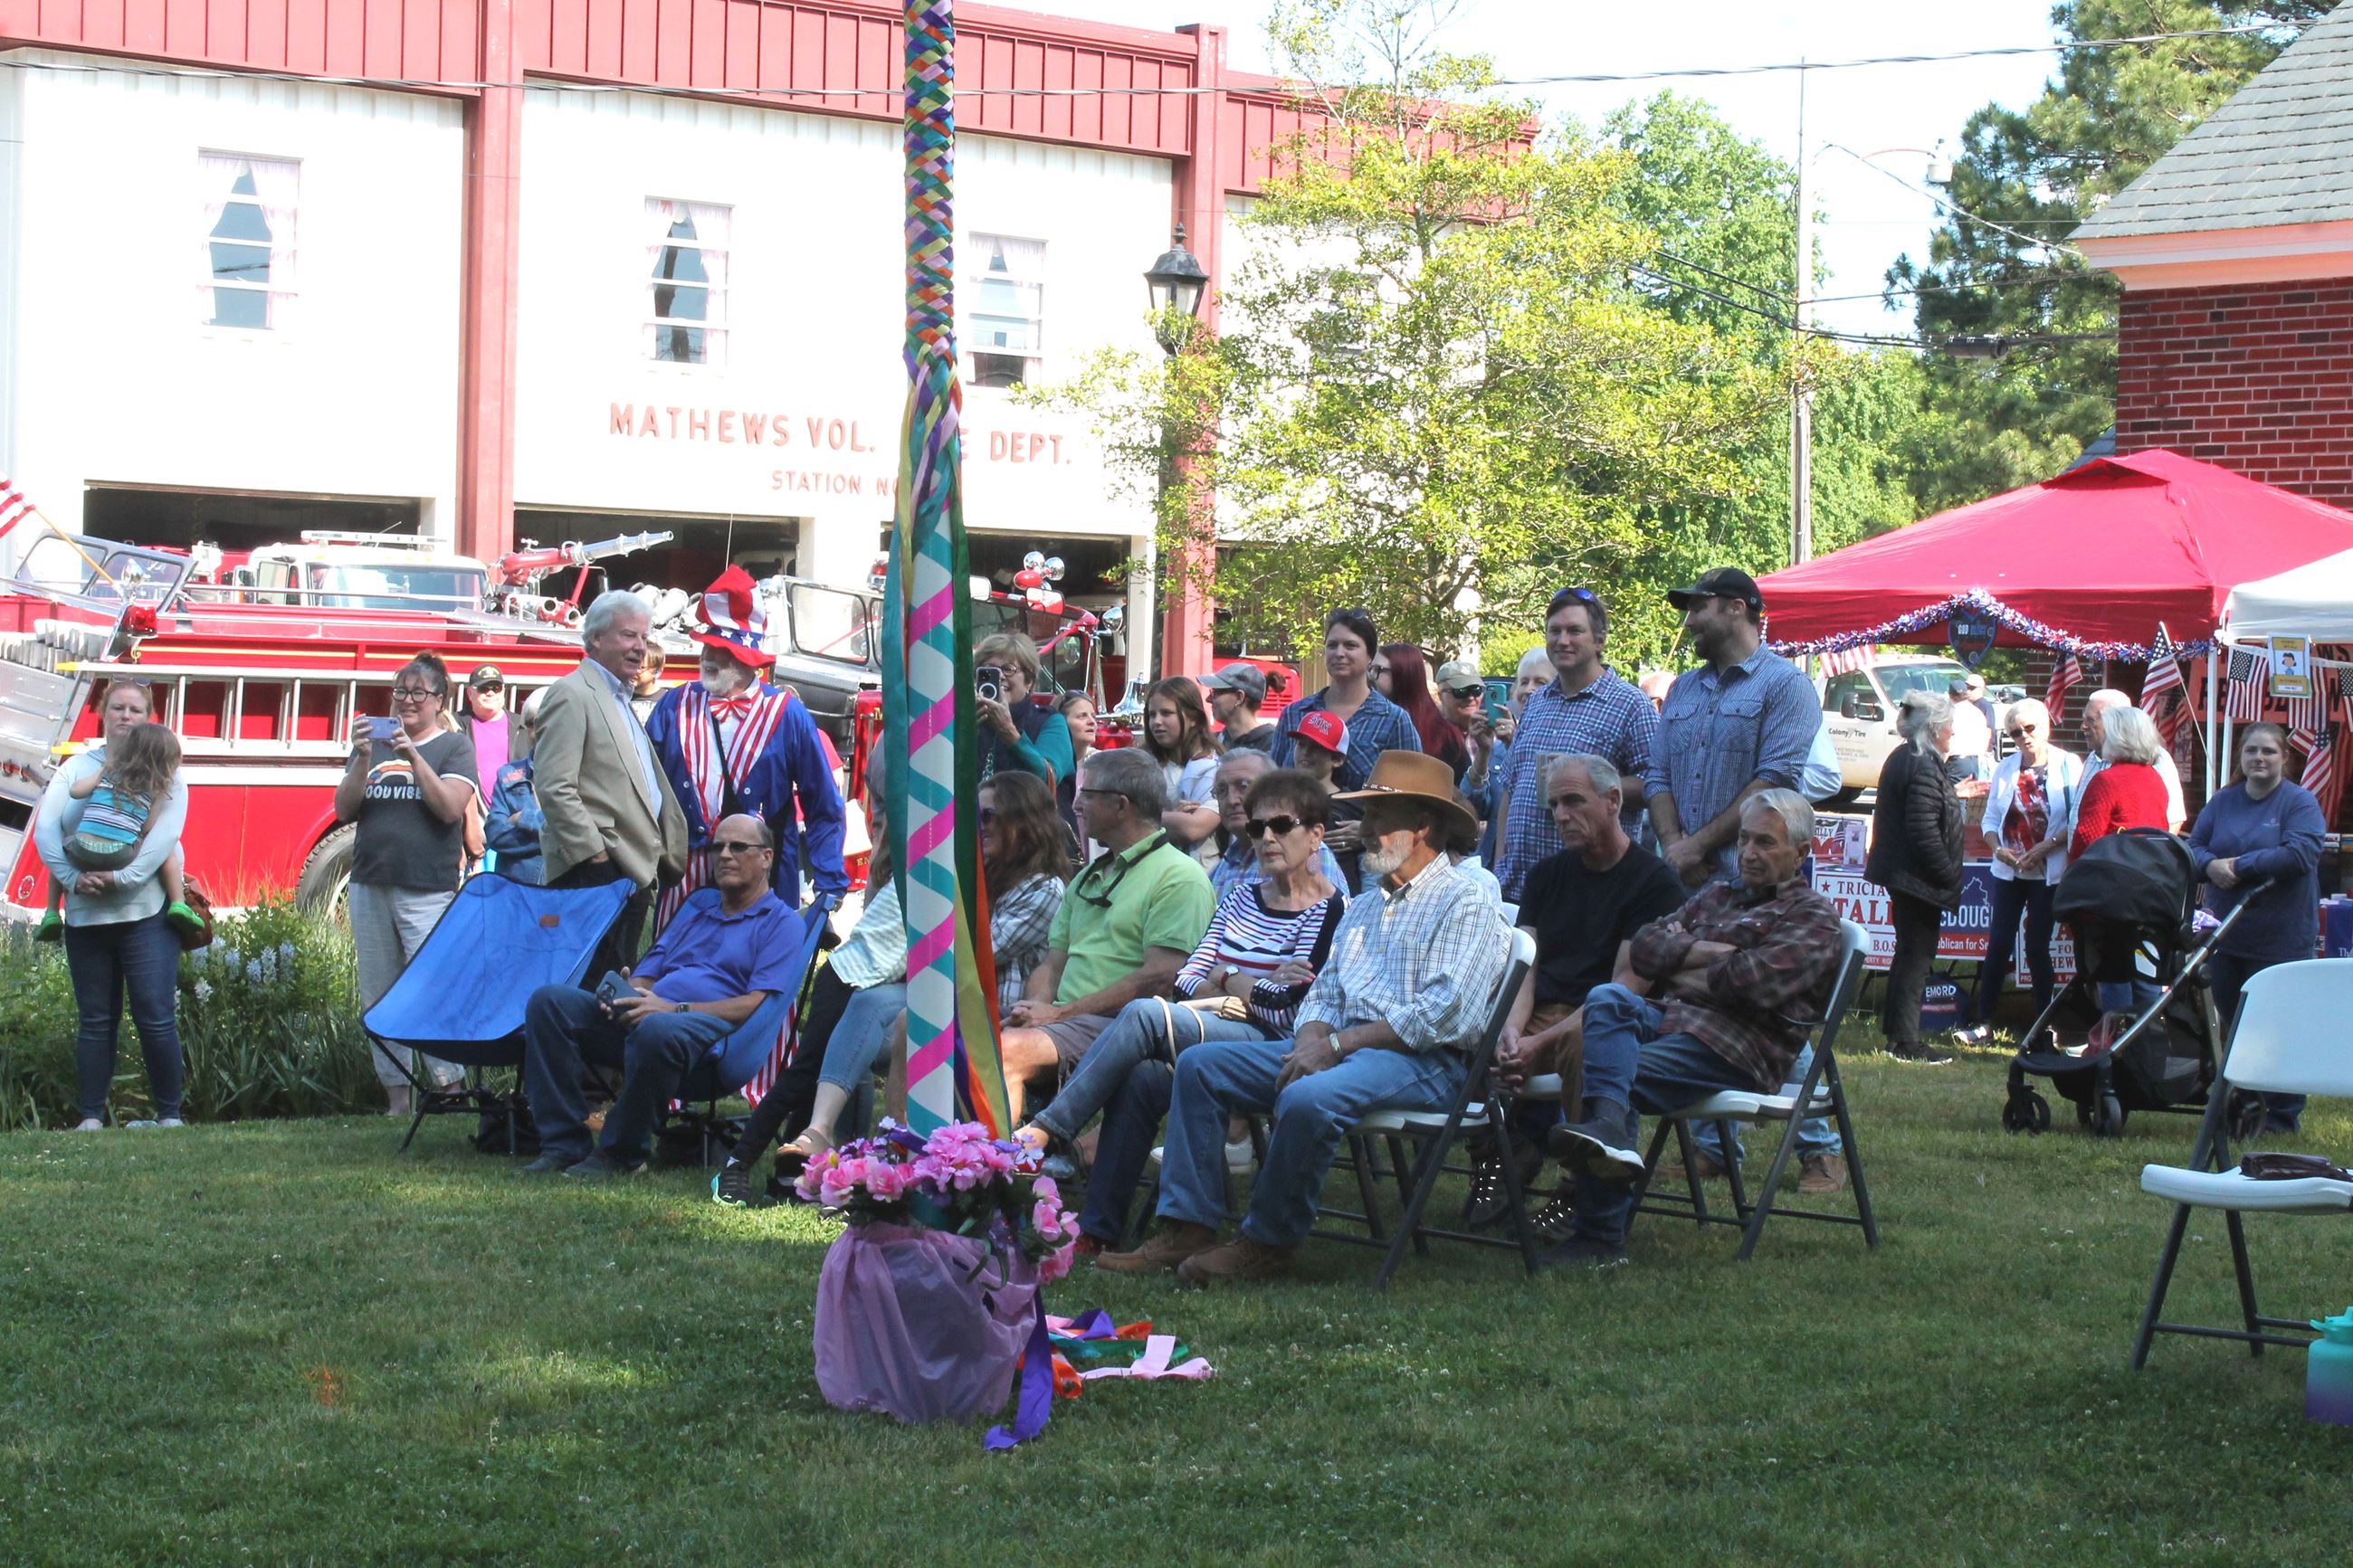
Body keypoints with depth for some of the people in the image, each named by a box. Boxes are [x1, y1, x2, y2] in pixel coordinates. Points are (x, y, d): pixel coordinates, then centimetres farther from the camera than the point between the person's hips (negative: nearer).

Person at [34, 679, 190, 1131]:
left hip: (146, 909, -3)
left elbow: (165, 833, -8)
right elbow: (45, 830, 2)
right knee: (95, 1020, 5)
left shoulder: (162, 770, 7)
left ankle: (169, 1114, -1)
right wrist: (71, 877, -15)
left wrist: (124, 877, -20)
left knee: (156, 1016, -8)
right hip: (85, 914, 3)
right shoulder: (76, 768, 13)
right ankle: (90, 1116, 8)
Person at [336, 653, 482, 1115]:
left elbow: (451, 807, -11)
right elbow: (344, 809, 8)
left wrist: (412, 756, -16)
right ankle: (397, 1094, 8)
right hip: (370, 885, 5)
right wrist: (362, 761, -7)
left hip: (427, 890, -5)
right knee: (379, 997, 4)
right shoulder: (374, 743, 15)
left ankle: (448, 1087, -11)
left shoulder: (453, 747, 4)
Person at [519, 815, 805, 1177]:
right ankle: (563, 1144, -20)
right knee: (549, 1000, -15)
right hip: (646, 1013, 7)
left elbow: (757, 1005, -6)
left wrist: (674, 1008, -16)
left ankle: (621, 1154, -23)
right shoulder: (699, 903, 32)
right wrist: (624, 993, -2)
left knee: (656, 1030, -43)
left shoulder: (782, 922, 9)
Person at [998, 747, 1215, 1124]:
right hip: (1065, 1020, 8)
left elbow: (1160, 978, -12)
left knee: (1007, 1051, -32)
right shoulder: (1090, 877, 27)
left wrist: (1059, 1012, -13)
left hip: (1117, 1023, -8)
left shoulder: (1179, 877, -2)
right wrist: (1033, 1009, -2)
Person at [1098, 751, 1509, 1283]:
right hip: (1339, 1047, 9)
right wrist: (1313, 1040, -5)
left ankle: (1269, 1243, -19)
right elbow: (1323, 994, 21)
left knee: (1307, 1098, -37)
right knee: (1200, 1064, -4)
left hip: (1421, 1061, -9)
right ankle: (1186, 1229, -10)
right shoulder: (1363, 909, 26)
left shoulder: (1465, 908, -4)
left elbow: (1442, 1015, -16)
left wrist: (1337, 1044, -17)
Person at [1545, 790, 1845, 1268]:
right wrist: (1707, 951, 0)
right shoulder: (1717, 897, 32)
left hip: (1734, 1045, -6)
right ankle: (1609, 1130, -46)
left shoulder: (1813, 915, 10)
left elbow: (1758, 980, -10)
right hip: (1665, 1018, 6)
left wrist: (1682, 974, 2)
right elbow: (1645, 947, 16)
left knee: (1608, 1077, -28)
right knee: (1607, 998, -29)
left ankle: (1601, 1237, -37)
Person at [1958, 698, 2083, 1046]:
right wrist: (1999, 849, -10)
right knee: (1999, 944, 0)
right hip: (2009, 871, 3)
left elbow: (2078, 820, -7)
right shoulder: (2005, 769, 6)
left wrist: (2046, 846, -17)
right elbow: (1990, 818, 8)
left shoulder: (2068, 766, -5)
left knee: (2037, 947, 0)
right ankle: (1983, 1023, 5)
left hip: (2049, 871, -3)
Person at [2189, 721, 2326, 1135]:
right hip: (2226, 938, 5)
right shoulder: (2222, 802, 11)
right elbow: (2194, 846, 8)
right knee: (2231, 1025, 11)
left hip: (2280, 940, -5)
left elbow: (2301, 854, -20)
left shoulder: (2300, 803, -6)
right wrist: (2210, 865, -16)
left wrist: (2239, 865, -19)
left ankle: (2282, 1117, 8)